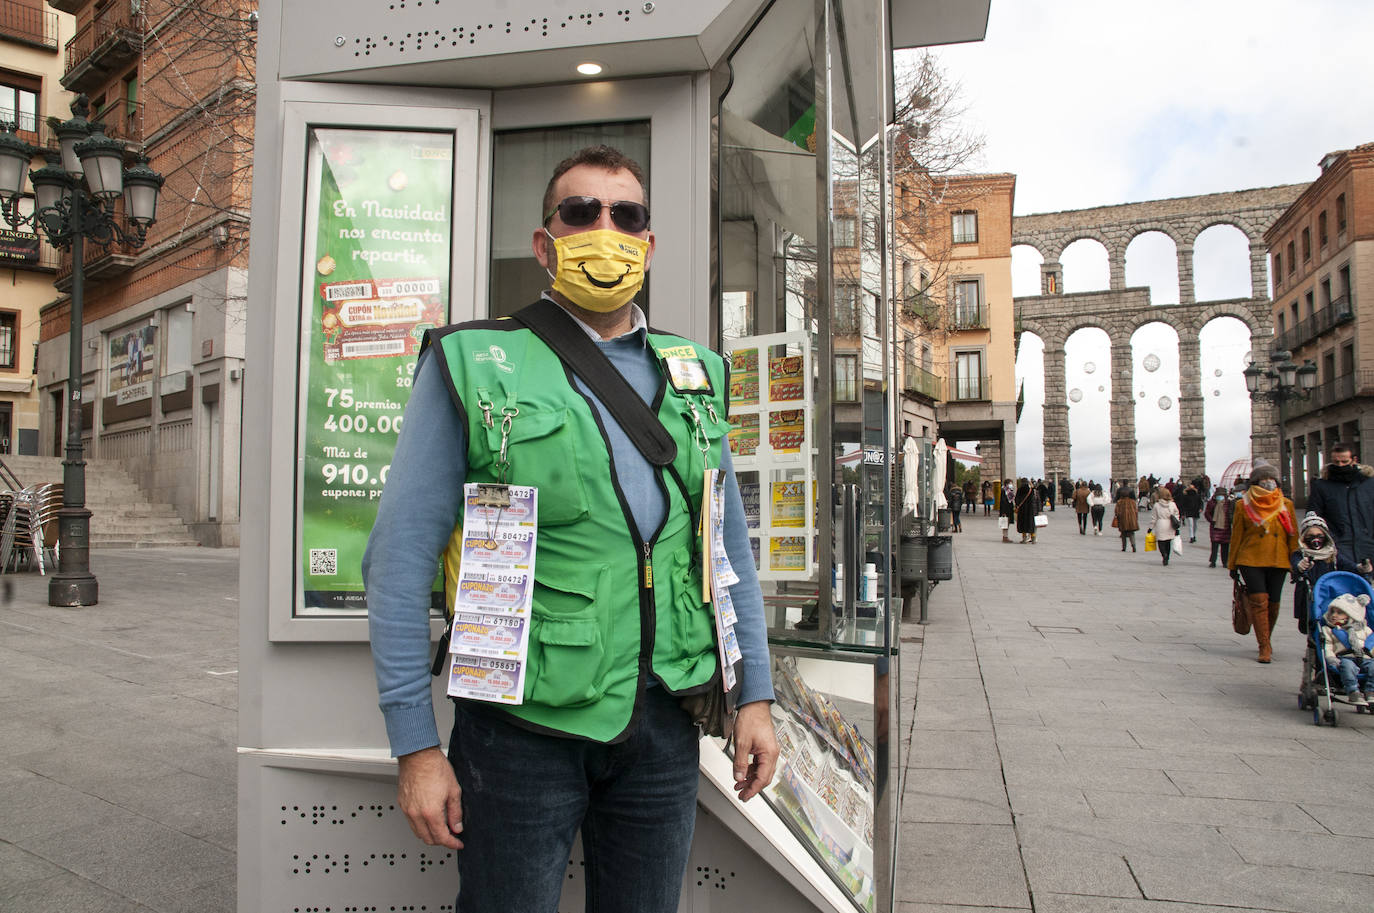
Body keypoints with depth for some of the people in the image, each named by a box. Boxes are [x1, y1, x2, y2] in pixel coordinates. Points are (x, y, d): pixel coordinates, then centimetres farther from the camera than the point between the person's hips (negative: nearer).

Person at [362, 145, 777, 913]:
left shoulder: (695, 374, 8)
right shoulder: (474, 363, -5)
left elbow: (731, 547, 12)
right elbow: (401, 558, -8)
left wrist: (755, 695, 8)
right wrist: (416, 744, -10)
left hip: (664, 724, 4)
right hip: (523, 728, -3)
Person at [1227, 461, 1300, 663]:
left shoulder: (1286, 505, 8)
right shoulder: (1243, 505, 2)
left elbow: (1293, 536, 11)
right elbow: (1236, 536, 6)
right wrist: (1233, 565, 7)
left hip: (1278, 562, 3)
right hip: (1251, 561, -2)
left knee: (1273, 604, 8)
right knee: (1259, 601, -12)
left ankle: (1265, 640, 30)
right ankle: (1265, 648, -8)